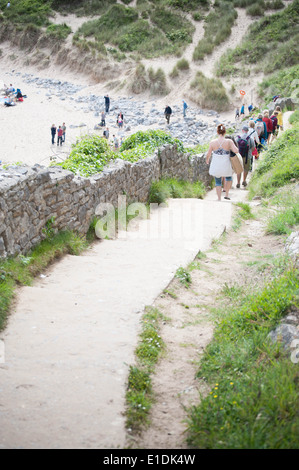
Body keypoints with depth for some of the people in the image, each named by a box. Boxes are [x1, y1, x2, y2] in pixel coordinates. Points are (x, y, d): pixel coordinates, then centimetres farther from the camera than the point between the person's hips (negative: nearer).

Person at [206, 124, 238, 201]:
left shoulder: (213, 142, -10)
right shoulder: (229, 141, -15)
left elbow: (208, 155, -4)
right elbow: (236, 151, -22)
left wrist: (207, 160, 17)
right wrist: (231, 147, -1)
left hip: (216, 166, 1)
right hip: (226, 166, -1)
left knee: (218, 182, 20)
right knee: (229, 178, 30)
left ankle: (219, 199, 22)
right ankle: (227, 194, 30)